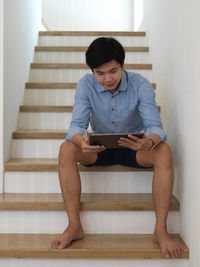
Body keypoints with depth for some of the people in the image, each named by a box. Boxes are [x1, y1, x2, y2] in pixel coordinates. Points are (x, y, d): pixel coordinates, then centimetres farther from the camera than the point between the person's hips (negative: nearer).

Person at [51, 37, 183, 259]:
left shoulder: (140, 84, -16)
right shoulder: (86, 85, -13)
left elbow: (155, 126, -24)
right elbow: (77, 124, -21)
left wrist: (150, 142, -49)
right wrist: (80, 140, -47)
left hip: (133, 148, -1)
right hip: (100, 148, 1)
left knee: (164, 152, -32)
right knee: (66, 150, -27)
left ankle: (160, 230, -27)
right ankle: (74, 226, -22)